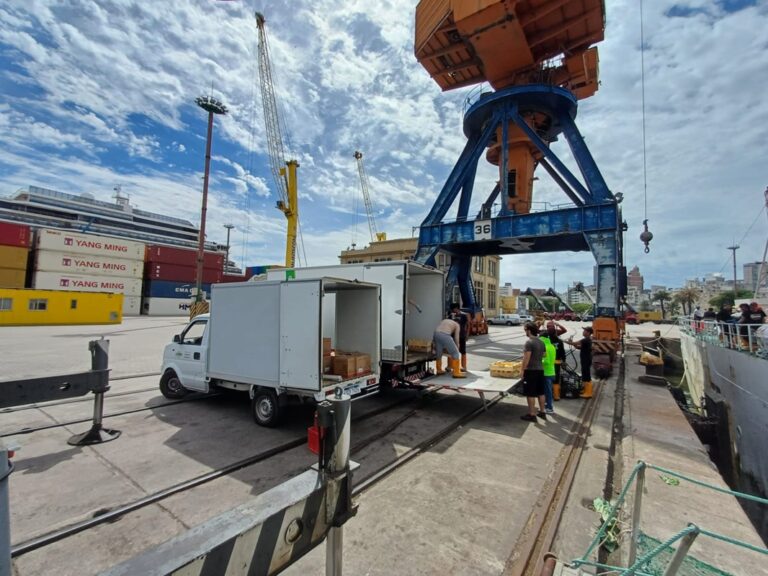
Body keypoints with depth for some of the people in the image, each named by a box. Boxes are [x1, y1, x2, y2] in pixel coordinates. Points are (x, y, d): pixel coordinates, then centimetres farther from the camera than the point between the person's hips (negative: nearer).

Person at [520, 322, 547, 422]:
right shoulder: (541, 342, 8)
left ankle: (532, 414, 7)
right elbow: (543, 356, 14)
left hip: (531, 370, -8)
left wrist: (522, 370, -13)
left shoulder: (529, 342, -17)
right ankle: (542, 412, 27)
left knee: (530, 394, 1)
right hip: (540, 369, 8)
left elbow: (526, 358, -20)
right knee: (540, 392, 16)